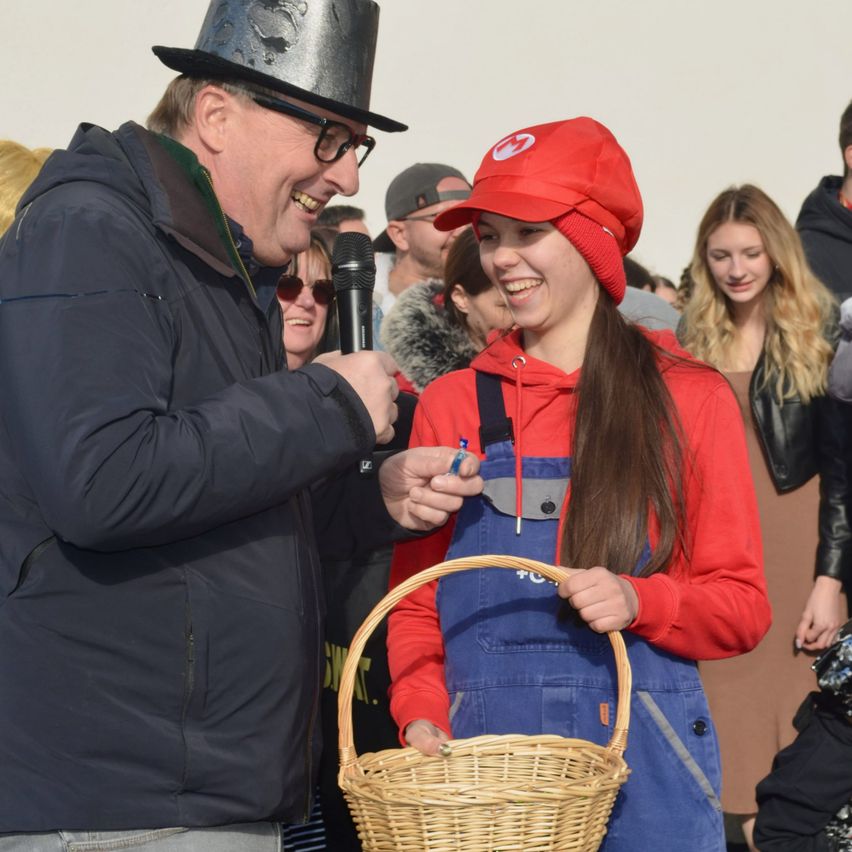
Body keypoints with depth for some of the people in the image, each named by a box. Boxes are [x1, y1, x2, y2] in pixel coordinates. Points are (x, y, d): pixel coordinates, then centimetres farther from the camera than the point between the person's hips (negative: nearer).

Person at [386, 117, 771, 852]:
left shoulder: (689, 399, 2)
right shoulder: (450, 405, 7)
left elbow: (742, 608, 1)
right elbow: (416, 600, 9)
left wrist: (639, 601, -17)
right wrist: (422, 714, -8)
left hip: (641, 759, -1)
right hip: (479, 761, 2)